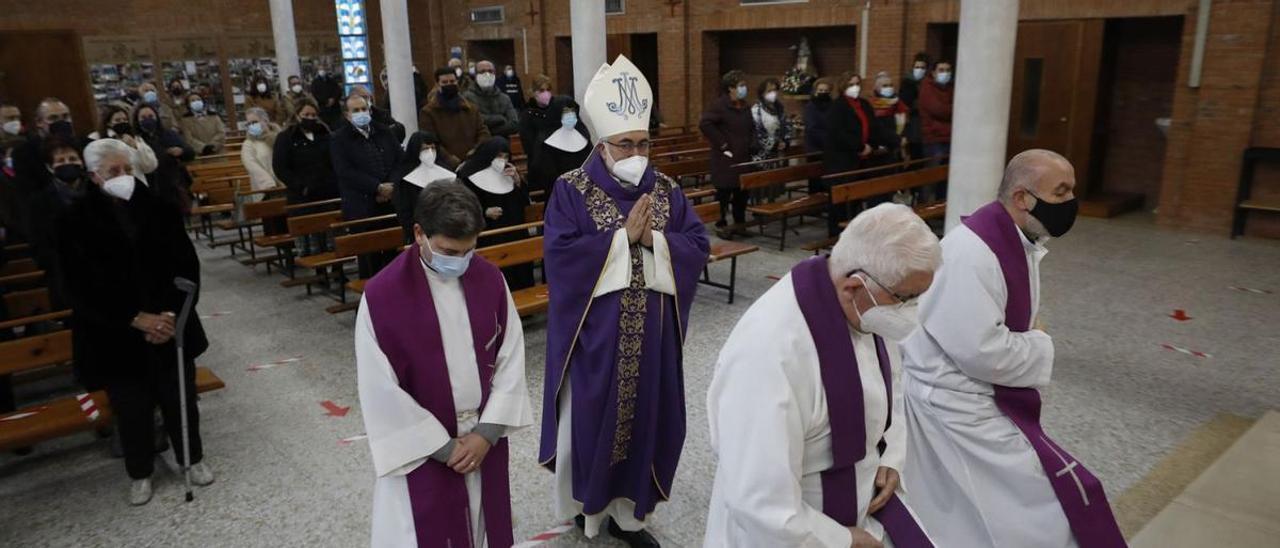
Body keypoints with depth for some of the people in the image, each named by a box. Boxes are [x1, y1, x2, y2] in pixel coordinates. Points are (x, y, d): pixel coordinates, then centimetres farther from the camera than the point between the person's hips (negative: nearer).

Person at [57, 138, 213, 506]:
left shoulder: (158, 208, -4)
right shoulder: (77, 221, -7)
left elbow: (187, 265, -3)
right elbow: (82, 287, -11)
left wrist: (172, 314, -14)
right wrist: (135, 319, -19)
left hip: (169, 324, 1)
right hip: (116, 335, -1)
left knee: (180, 398, 13)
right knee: (132, 408, 11)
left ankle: (193, 458, 34)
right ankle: (140, 473, 31)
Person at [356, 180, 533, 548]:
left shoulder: (489, 279, -6)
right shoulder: (382, 296, -18)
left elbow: (511, 357, -2)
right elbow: (381, 391, -15)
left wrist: (487, 431, -9)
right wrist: (444, 447, -11)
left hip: (484, 437, 4)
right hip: (422, 449, -3)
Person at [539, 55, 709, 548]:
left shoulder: (667, 191, 4)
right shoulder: (571, 191, -7)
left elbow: (697, 247, -1)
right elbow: (561, 254, -18)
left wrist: (654, 240, -18)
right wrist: (623, 236, -19)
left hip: (651, 333, 4)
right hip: (594, 330, -4)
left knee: (646, 415, 11)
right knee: (593, 415, 8)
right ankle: (588, 501, 31)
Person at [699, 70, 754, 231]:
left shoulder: (745, 106, 13)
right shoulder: (719, 105, -11)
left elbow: (751, 127, 27)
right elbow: (704, 124, -21)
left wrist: (750, 144, 12)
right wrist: (722, 144, -18)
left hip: (744, 158, 7)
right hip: (726, 160, -7)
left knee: (742, 192, 10)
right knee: (724, 192, -1)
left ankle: (740, 224, 22)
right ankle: (721, 225, 10)